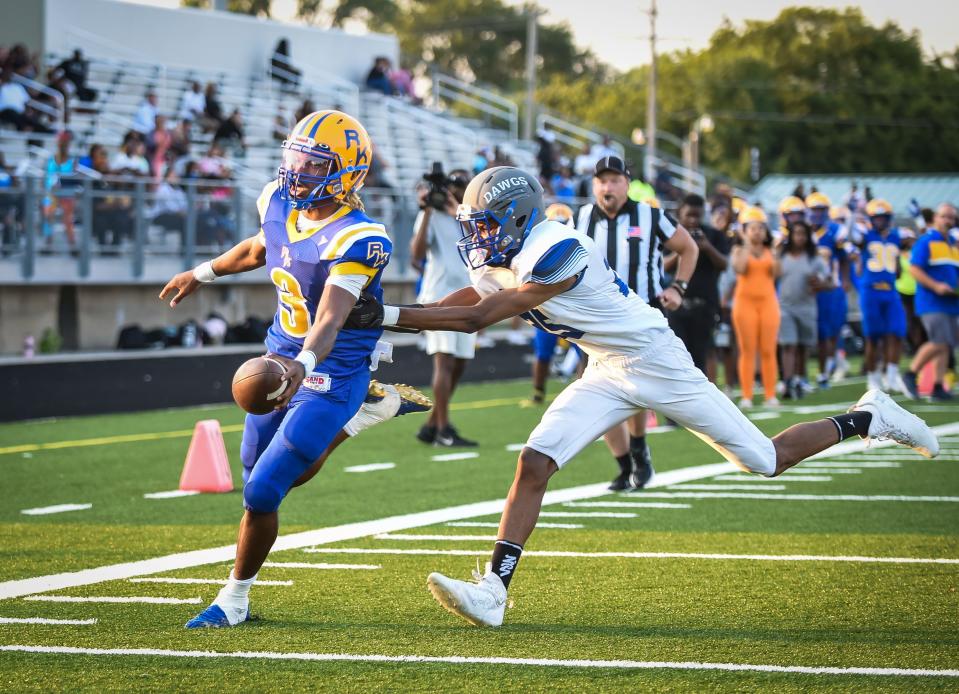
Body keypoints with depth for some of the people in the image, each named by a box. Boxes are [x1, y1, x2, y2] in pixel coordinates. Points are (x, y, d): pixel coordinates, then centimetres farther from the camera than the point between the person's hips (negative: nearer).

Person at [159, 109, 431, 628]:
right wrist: (202, 274, 36)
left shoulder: (357, 240, -26)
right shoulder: (279, 204, -3)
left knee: (262, 491, -9)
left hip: (331, 378, -8)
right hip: (281, 361, 8)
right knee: (290, 475, 21)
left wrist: (303, 365, -58)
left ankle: (235, 599, 14)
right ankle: (371, 409, 39)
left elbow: (330, 318, -39)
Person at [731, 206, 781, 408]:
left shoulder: (769, 251, 11)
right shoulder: (739, 250, 4)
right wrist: (747, 245, -9)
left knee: (768, 351, 0)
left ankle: (770, 395, 4)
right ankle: (746, 396, 0)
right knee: (748, 350, -2)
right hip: (746, 300, -2)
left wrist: (775, 249, -6)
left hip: (767, 301, 2)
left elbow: (776, 273, -2)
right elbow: (739, 268, -15)